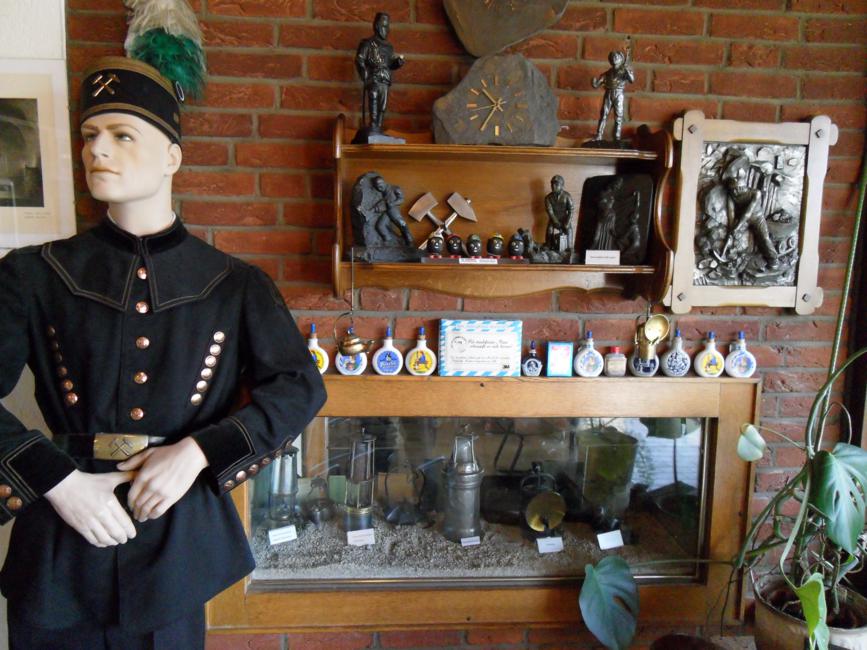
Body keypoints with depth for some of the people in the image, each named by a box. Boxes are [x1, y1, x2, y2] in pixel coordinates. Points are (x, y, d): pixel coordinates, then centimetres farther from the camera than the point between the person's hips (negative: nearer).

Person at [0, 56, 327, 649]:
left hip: (178, 535, 0)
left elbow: (302, 387, -5)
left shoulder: (235, 285, -1)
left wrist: (198, 451, -14)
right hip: (60, 544, 1)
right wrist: (55, 482, -14)